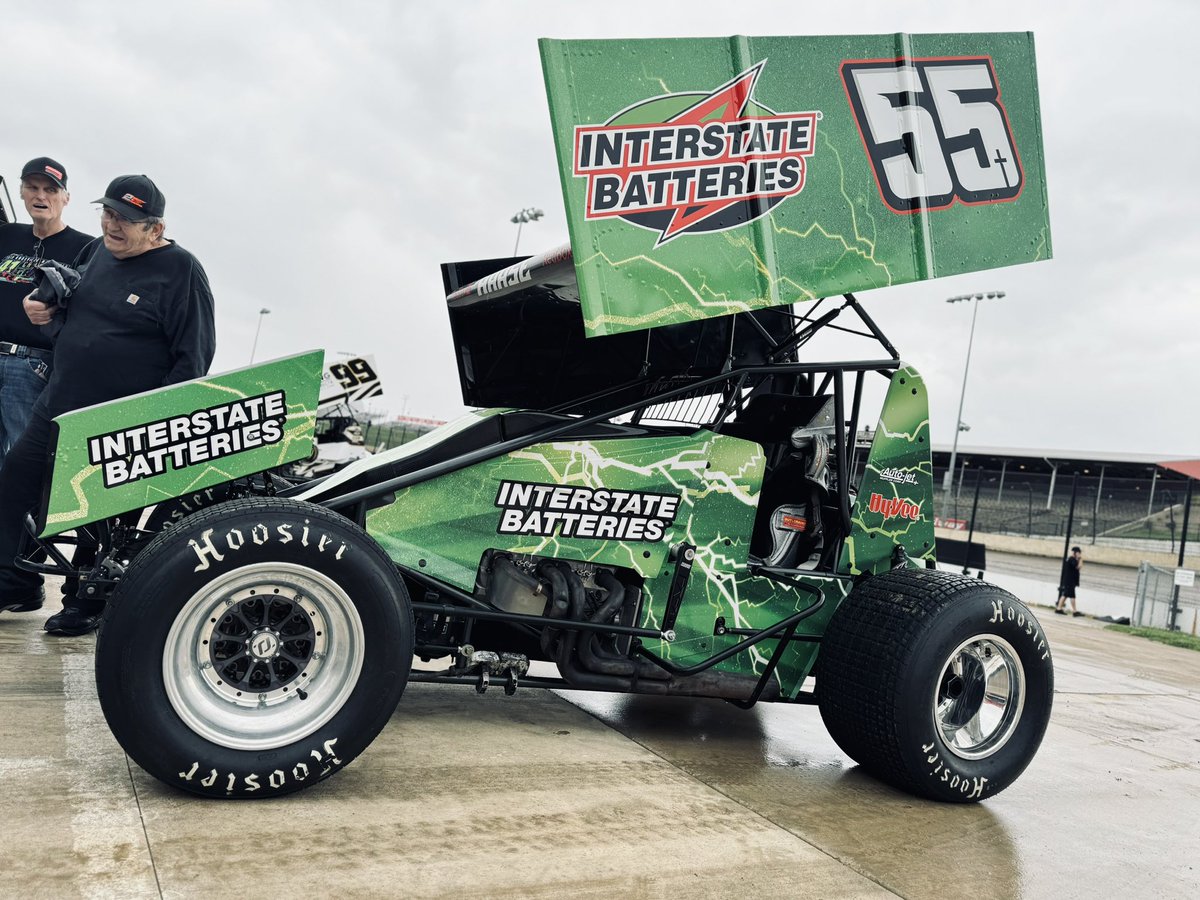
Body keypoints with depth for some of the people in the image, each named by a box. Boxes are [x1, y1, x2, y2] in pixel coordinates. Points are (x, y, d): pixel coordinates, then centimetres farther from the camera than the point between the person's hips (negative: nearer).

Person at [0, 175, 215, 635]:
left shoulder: (180, 271, -14)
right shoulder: (96, 250, 8)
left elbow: (194, 354, -16)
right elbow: (69, 299, 29)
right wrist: (44, 305, 5)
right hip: (58, 408, 8)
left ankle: (85, 603, 22)